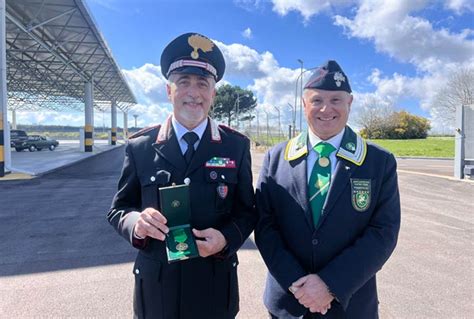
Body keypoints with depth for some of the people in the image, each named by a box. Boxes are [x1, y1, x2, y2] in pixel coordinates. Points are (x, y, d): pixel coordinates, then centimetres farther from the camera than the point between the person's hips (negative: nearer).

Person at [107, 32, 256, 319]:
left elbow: (247, 210, -1)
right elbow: (119, 209, 1)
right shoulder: (140, 147, -4)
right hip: (155, 285, 1)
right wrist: (136, 222, -20)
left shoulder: (236, 146, -5)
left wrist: (227, 238, -20)